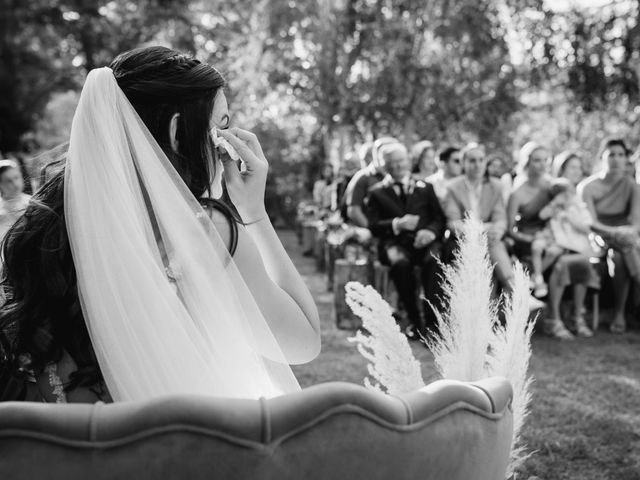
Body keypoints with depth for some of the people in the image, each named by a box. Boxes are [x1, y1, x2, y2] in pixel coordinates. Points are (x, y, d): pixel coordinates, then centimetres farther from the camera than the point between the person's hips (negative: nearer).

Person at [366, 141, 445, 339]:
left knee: (433, 260, -34)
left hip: (424, 241, 1)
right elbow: (374, 226, 5)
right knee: (400, 263, -36)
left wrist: (431, 231, -10)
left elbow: (440, 218, 13)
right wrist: (397, 224, -14)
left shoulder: (425, 187, 20)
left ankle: (431, 321, -29)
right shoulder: (377, 193, 16)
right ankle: (415, 321, -23)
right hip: (395, 242, -1)